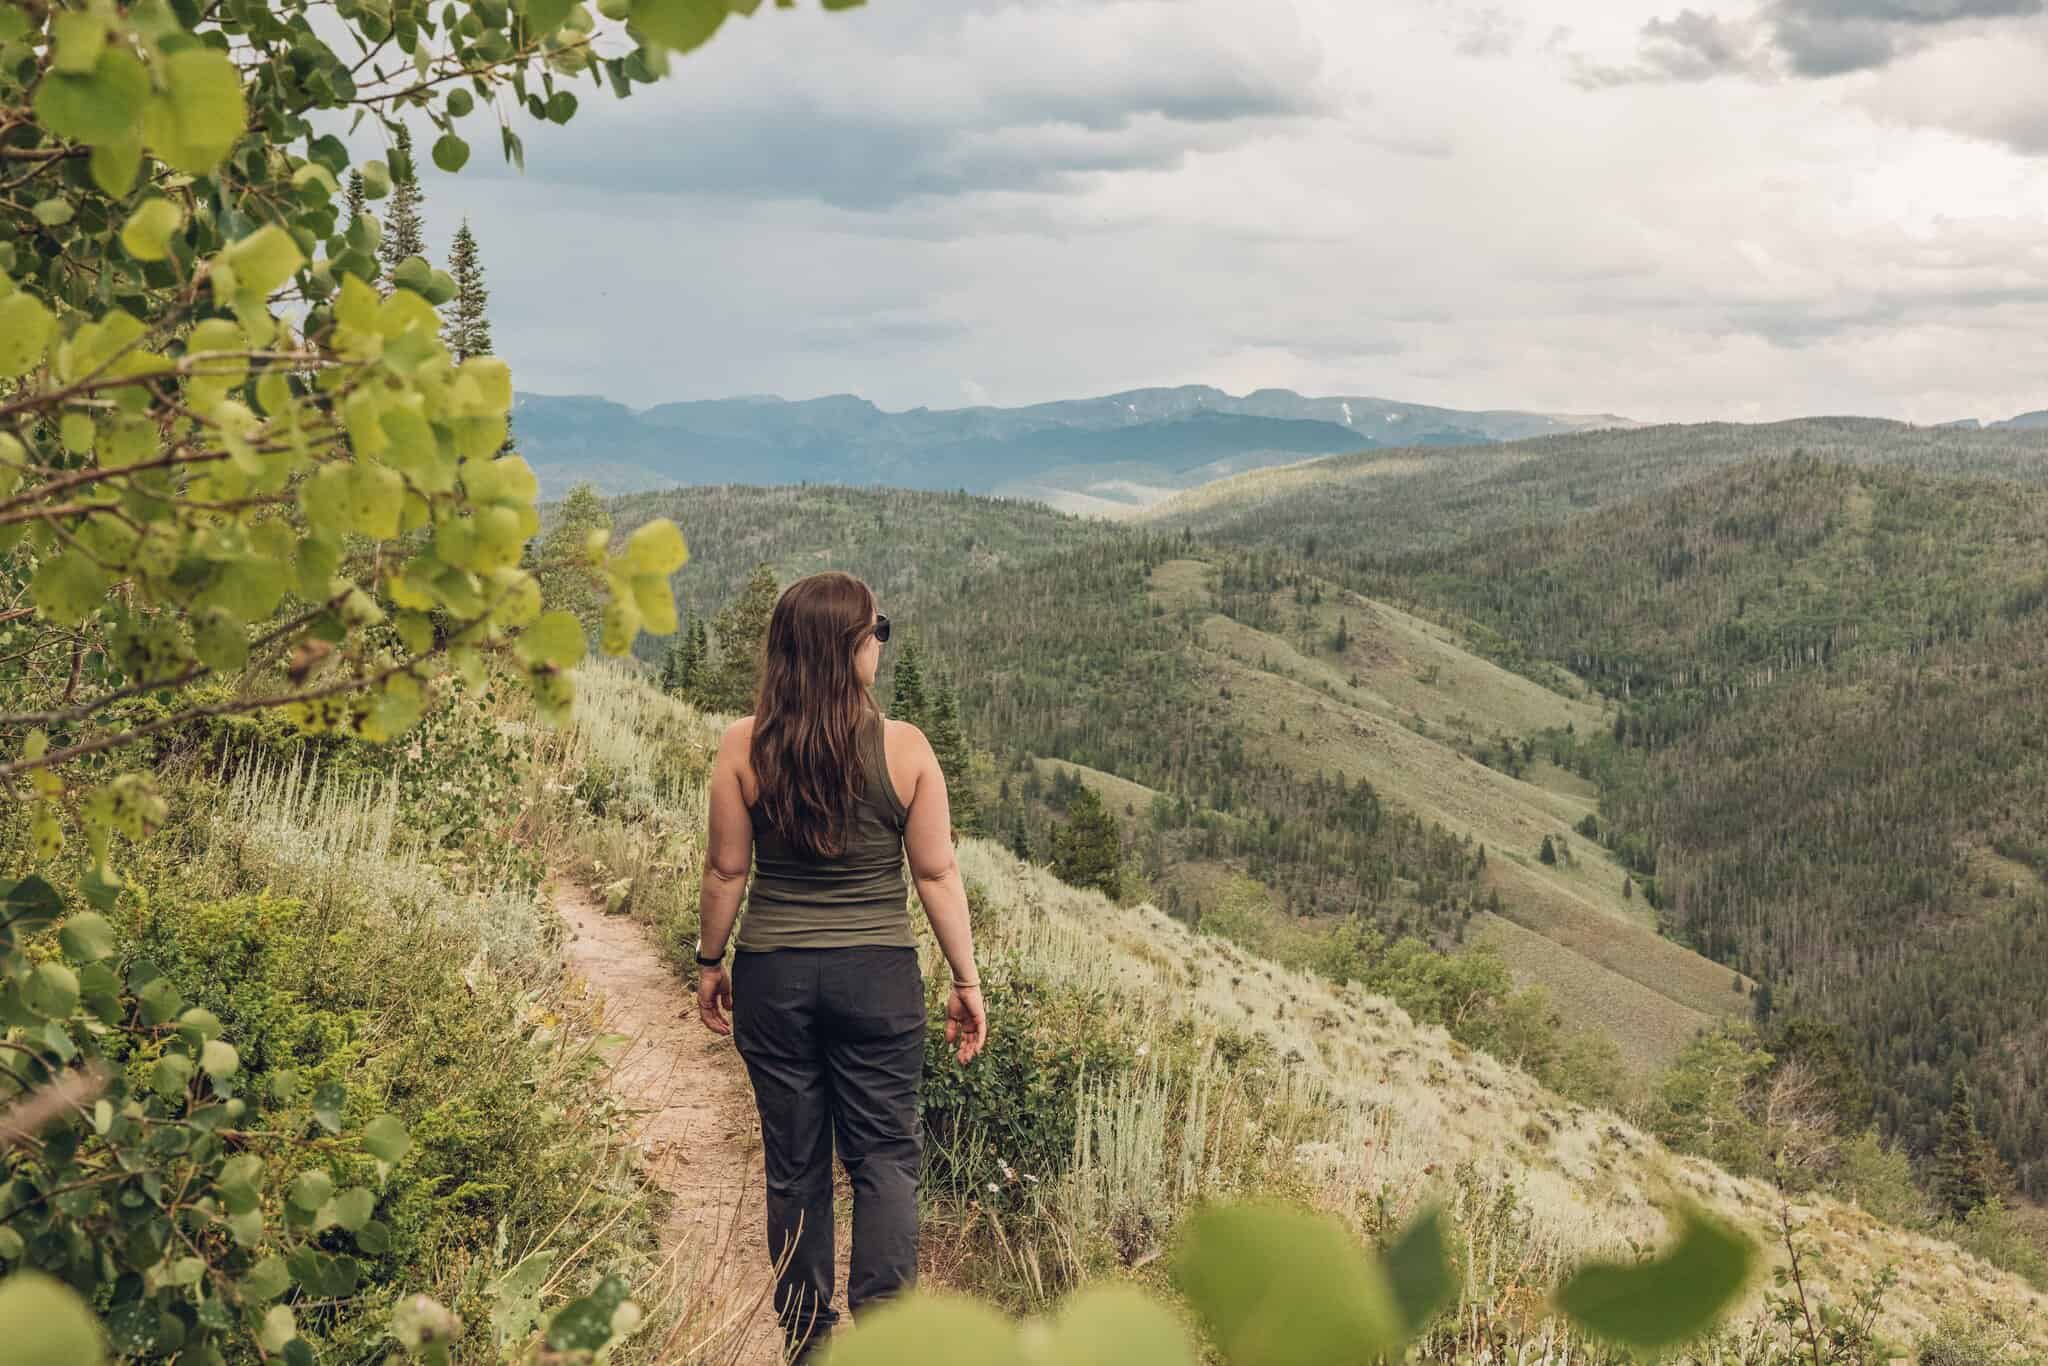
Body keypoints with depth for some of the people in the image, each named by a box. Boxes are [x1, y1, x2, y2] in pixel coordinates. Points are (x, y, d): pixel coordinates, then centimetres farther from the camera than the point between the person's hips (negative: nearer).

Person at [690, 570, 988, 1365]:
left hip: (774, 972, 1)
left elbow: (726, 869, -1)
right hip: (878, 973, -1)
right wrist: (967, 981, 5)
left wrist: (709, 960, 13)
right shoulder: (904, 748, -8)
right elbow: (937, 874, -4)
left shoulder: (745, 747, -6)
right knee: (884, 1155, 10)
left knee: (795, 1163, 13)